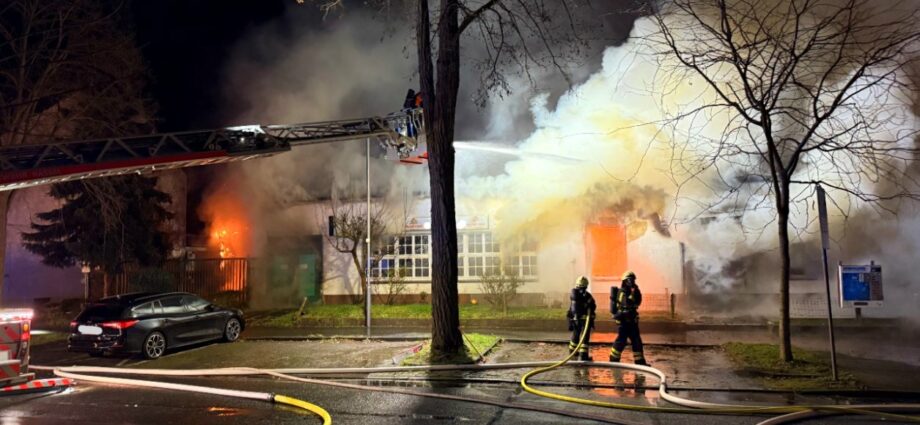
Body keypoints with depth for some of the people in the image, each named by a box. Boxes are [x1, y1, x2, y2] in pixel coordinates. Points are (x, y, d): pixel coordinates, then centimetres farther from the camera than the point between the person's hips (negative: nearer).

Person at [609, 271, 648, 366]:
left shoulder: (629, 291, 11)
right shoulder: (622, 292, -13)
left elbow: (638, 302, 4)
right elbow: (628, 303, -24)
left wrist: (637, 291, -5)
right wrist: (633, 292, -26)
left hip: (631, 320, 9)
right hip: (623, 320, -9)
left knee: (636, 340, 8)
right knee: (621, 340, -5)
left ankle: (640, 361, 11)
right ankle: (614, 360, 5)